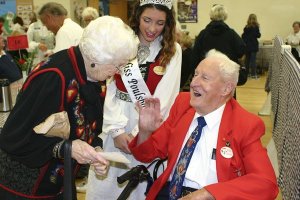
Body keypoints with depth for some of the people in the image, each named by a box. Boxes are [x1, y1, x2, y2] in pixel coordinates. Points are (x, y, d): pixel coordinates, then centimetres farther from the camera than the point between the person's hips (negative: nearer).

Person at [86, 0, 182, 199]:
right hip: (115, 122, 1)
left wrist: (138, 134, -10)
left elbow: (165, 98, -7)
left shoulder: (172, 50, -4)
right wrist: (117, 129, -10)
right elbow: (110, 90, -2)